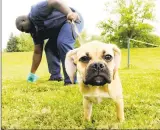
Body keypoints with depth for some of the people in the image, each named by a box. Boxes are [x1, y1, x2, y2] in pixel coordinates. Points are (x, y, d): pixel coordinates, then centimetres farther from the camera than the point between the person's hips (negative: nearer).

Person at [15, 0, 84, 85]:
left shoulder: (35, 12, -15)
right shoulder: (36, 31, 11)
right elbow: (37, 52, 14)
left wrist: (70, 13, -43)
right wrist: (32, 73, 17)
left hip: (73, 18, -10)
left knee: (63, 43, -29)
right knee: (49, 47, 10)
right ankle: (56, 76, 12)